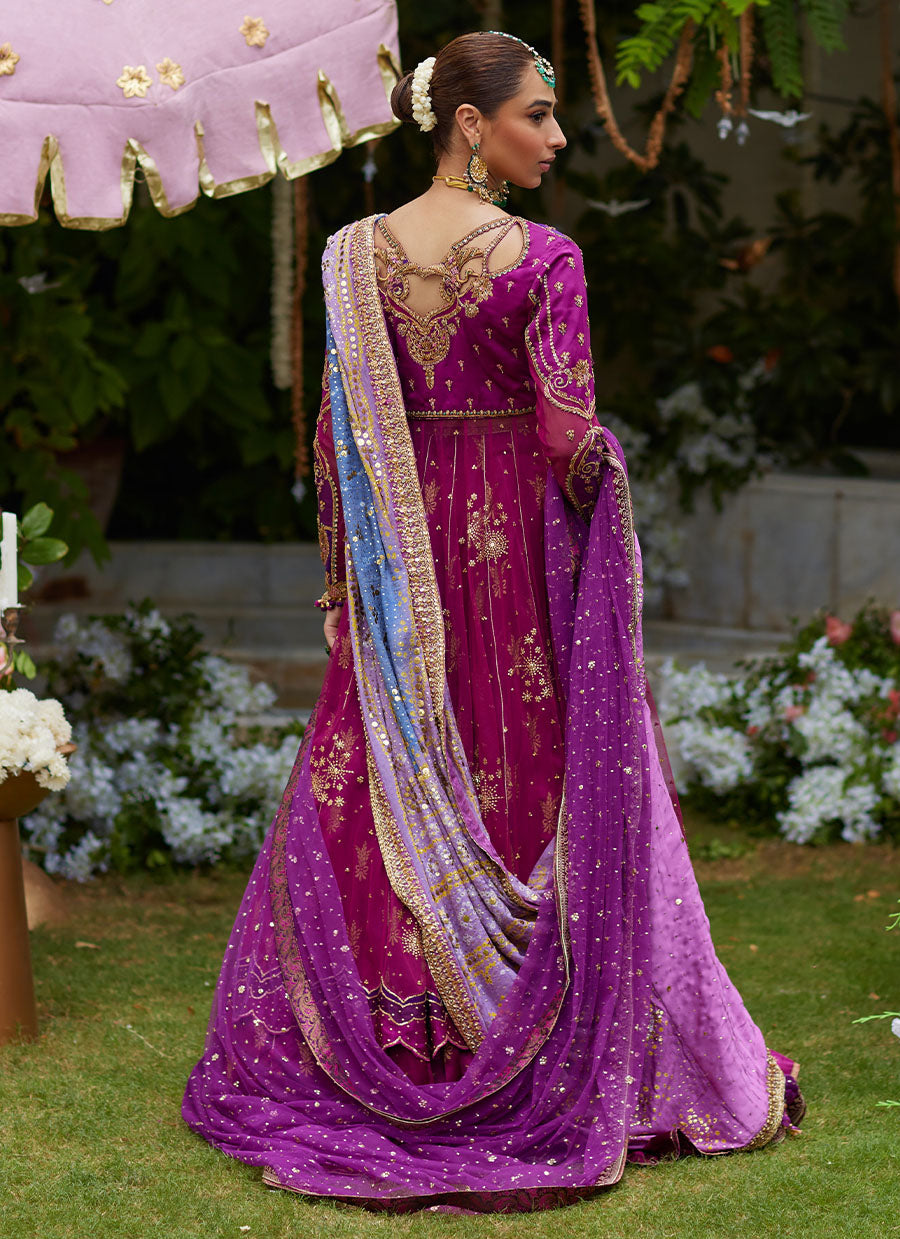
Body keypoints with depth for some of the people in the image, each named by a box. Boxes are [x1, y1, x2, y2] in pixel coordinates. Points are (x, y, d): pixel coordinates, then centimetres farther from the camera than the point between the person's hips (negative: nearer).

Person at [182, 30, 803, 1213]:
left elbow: (337, 433, 2)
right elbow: (572, 438, -15)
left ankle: (365, 1039, 18)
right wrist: (597, 475, 8)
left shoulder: (355, 255, 0)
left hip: (399, 559, 4)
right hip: (517, 545, -4)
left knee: (373, 796, 11)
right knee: (544, 792, 6)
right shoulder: (543, 260, -13)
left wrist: (346, 571, 11)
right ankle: (559, 1061, 12)